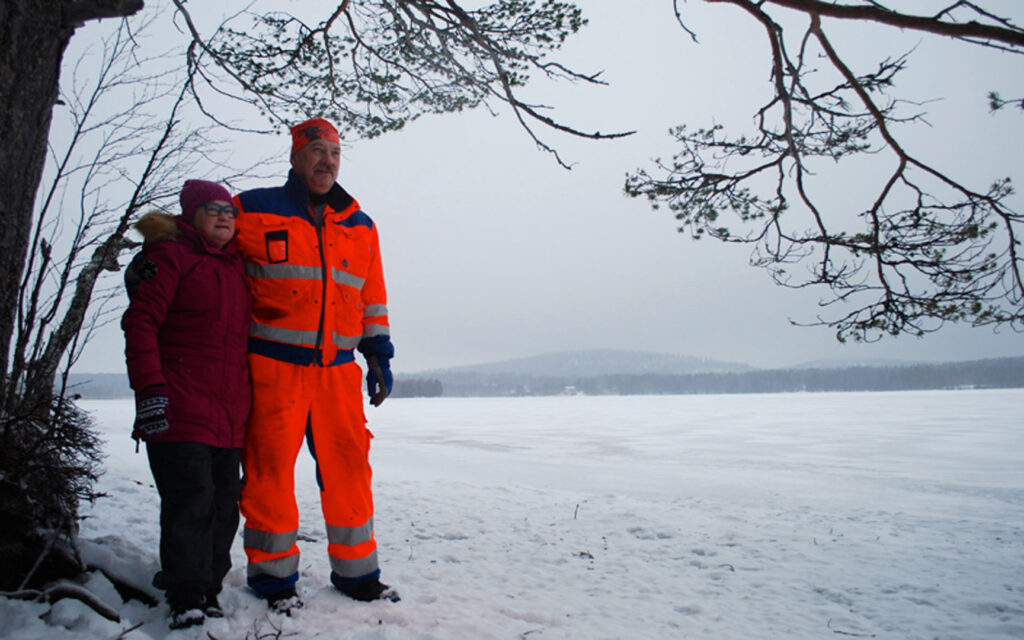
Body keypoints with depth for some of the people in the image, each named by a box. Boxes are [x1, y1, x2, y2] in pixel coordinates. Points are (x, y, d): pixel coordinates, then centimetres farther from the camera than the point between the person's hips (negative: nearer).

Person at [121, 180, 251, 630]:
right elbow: (140, 323, -9)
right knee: (191, 500, -10)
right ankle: (187, 602, 0)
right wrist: (149, 388, -19)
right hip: (180, 410, -7)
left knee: (223, 504, 10)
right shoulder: (169, 255, -2)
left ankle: (206, 590, 22)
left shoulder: (235, 264, 20)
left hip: (229, 413, 7)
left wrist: (248, 398, 23)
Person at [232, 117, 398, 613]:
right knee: (270, 468, 2)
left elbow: (372, 298, 18)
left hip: (337, 369, 4)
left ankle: (355, 571, 20)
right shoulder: (252, 210, 3)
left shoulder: (359, 226, 15)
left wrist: (379, 354, 13)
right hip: (274, 366, -3)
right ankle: (273, 574, 20)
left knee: (349, 466, 5)